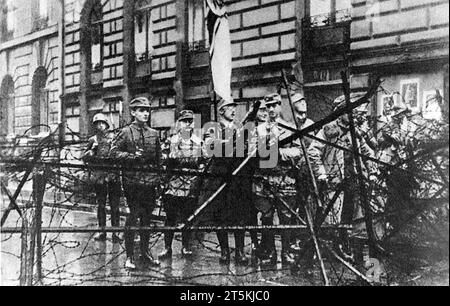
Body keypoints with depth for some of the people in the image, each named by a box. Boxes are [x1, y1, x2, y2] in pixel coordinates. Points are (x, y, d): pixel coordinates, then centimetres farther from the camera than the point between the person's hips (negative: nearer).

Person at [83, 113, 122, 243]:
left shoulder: (114, 137, 6)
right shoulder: (93, 140, 11)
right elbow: (85, 158, 10)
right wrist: (92, 150, -7)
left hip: (113, 175, -2)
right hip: (99, 176, 2)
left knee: (114, 205, -2)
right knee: (101, 205, 7)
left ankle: (115, 232, 3)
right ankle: (102, 231, 15)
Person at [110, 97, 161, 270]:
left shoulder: (154, 134, 12)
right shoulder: (126, 132, -1)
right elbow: (114, 152, -4)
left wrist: (158, 178, 14)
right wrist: (132, 156, -16)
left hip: (150, 181, 5)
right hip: (132, 180, -4)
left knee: (147, 217, 11)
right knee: (133, 215, -4)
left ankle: (145, 252, 23)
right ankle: (129, 256, 4)